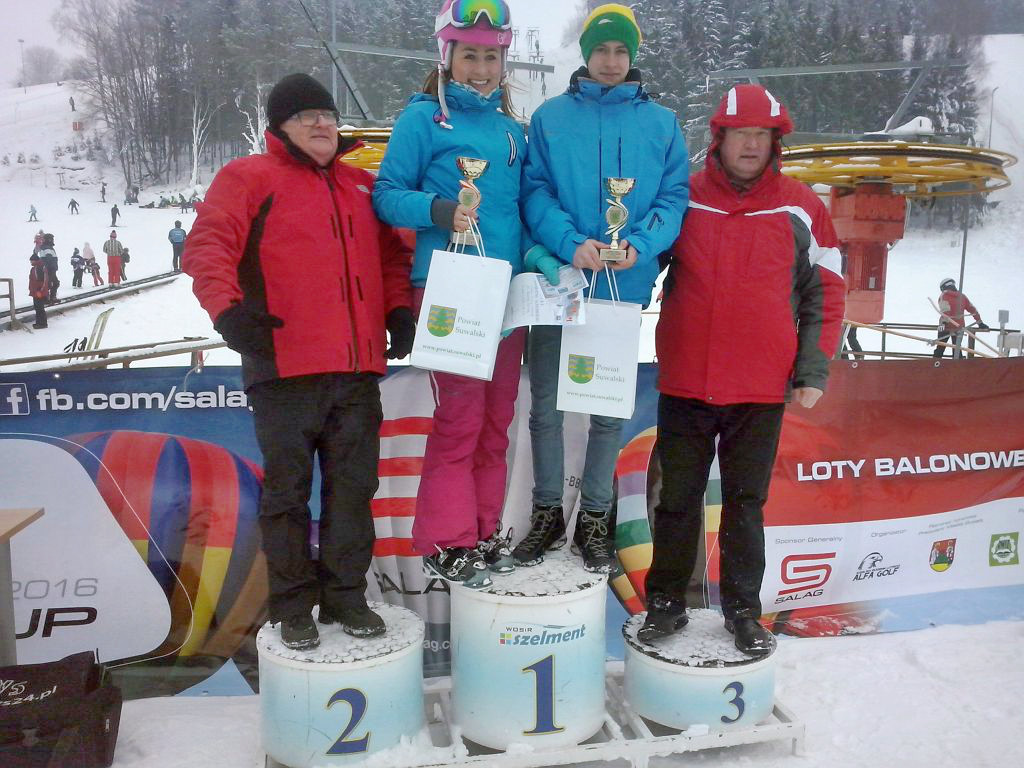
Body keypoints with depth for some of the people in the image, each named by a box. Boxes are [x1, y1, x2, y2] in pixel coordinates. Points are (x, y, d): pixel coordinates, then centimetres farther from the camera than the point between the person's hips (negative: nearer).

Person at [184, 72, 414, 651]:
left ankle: (346, 595, 22)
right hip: (285, 366, -4)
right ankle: (293, 605, 18)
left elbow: (391, 254, 24)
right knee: (289, 489, 4)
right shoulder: (250, 177, 4)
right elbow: (208, 244, -7)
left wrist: (399, 309, 8)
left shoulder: (363, 186, 21)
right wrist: (229, 309, -23)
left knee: (354, 486, 9)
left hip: (358, 370, 5)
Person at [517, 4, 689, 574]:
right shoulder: (551, 116, 5)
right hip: (557, 281, 0)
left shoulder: (662, 124, 7)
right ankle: (548, 513, 24)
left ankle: (594, 520, 24)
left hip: (625, 287, 1)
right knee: (546, 406, 5)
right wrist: (572, 243, -19)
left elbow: (674, 198, 3)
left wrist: (640, 245, -17)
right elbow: (535, 191, -2)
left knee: (610, 410, 9)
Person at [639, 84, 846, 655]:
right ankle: (666, 602, 25)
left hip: (762, 390, 0)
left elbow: (826, 291, 5)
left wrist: (813, 371, -1)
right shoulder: (683, 199, 2)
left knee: (746, 503, 11)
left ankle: (744, 609, 26)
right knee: (678, 499, 10)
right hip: (685, 383, 0)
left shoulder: (800, 208, 2)